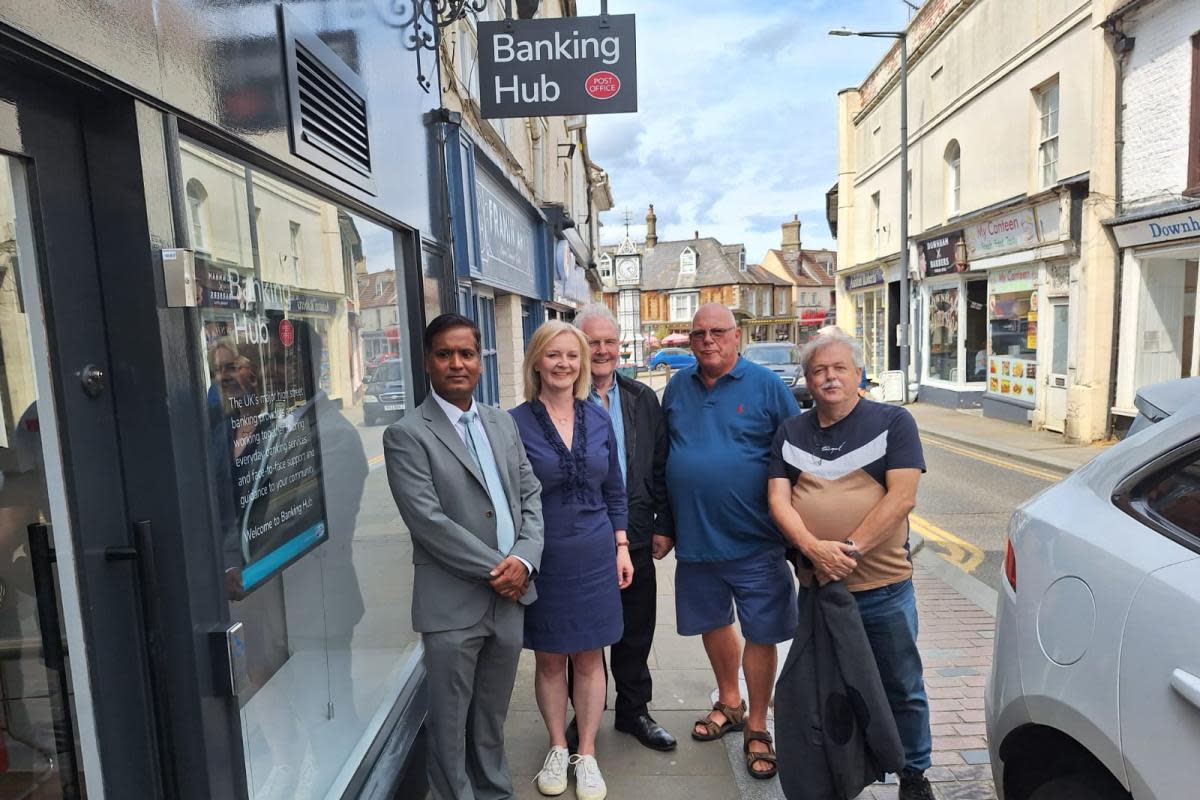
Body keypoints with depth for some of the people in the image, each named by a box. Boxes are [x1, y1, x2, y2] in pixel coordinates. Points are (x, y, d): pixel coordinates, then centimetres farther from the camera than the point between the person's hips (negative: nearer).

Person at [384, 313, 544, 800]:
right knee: (451, 723, 10)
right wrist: (495, 568, -14)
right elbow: (428, 520, -16)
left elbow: (531, 495, 8)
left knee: (493, 716, 21)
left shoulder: (503, 423, 9)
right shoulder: (407, 435, -9)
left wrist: (523, 560, -7)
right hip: (453, 604, -5)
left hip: (509, 595, 5)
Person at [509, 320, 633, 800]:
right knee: (549, 658, 13)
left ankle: (587, 755, 31)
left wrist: (621, 547, 6)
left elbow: (614, 489, 8)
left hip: (594, 555, 2)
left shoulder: (597, 419, 1)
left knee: (589, 656, 13)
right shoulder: (516, 423, -9)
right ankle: (557, 748, 35)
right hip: (542, 558, -2)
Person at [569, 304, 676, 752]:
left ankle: (634, 711, 37)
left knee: (636, 631, 16)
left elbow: (660, 467, 7)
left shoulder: (643, 400, 5)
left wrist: (662, 526, 4)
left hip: (634, 535, 4)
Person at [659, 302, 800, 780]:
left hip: (754, 541, -4)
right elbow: (662, 460, 11)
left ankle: (757, 728, 27)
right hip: (695, 538, 4)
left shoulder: (766, 385, -7)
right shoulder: (677, 387, 5)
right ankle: (729, 704, 43)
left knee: (761, 635, 7)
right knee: (713, 624, 19)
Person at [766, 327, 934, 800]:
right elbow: (778, 500, -2)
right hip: (814, 585, 3)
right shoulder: (791, 432, 5)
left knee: (901, 688, 13)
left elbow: (902, 497, -14)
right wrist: (814, 547, -19)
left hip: (884, 588, -3)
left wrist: (851, 548, -21)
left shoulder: (892, 422, -5)